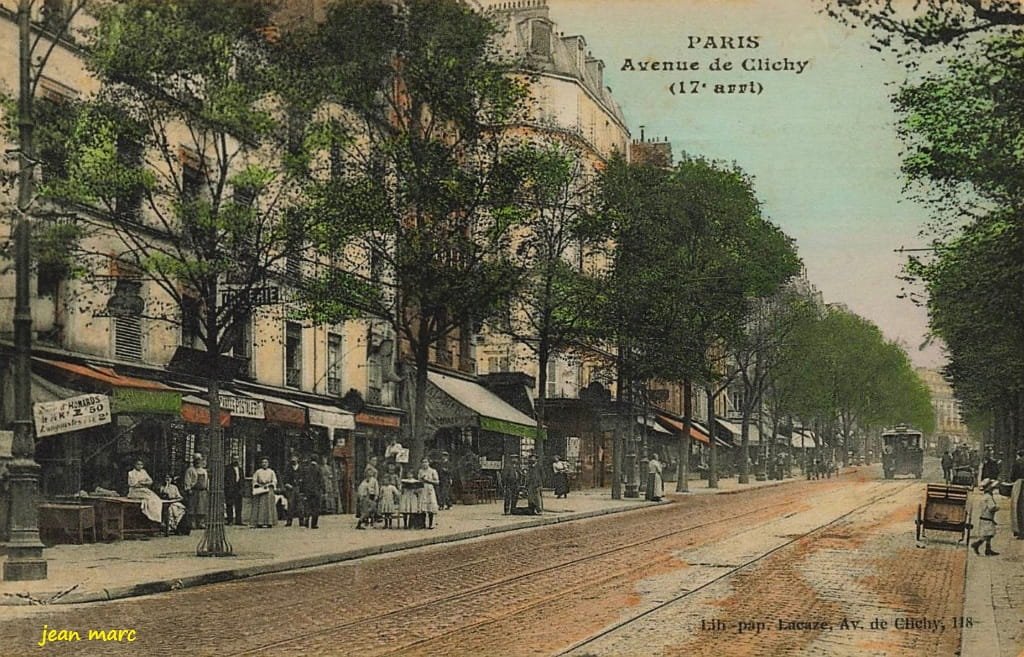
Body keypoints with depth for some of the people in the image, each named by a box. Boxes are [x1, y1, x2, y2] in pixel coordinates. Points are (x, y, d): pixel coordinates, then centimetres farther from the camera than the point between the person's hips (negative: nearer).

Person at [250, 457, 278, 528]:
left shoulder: (271, 472, 9)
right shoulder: (257, 472, 9)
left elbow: (274, 481, 4)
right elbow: (254, 481, 6)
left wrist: (268, 485, -12)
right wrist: (259, 485, -11)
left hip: (269, 491, 1)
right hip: (259, 490, -1)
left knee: (269, 506, -5)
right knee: (260, 506, -7)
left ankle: (269, 523, -4)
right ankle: (259, 523, -10)